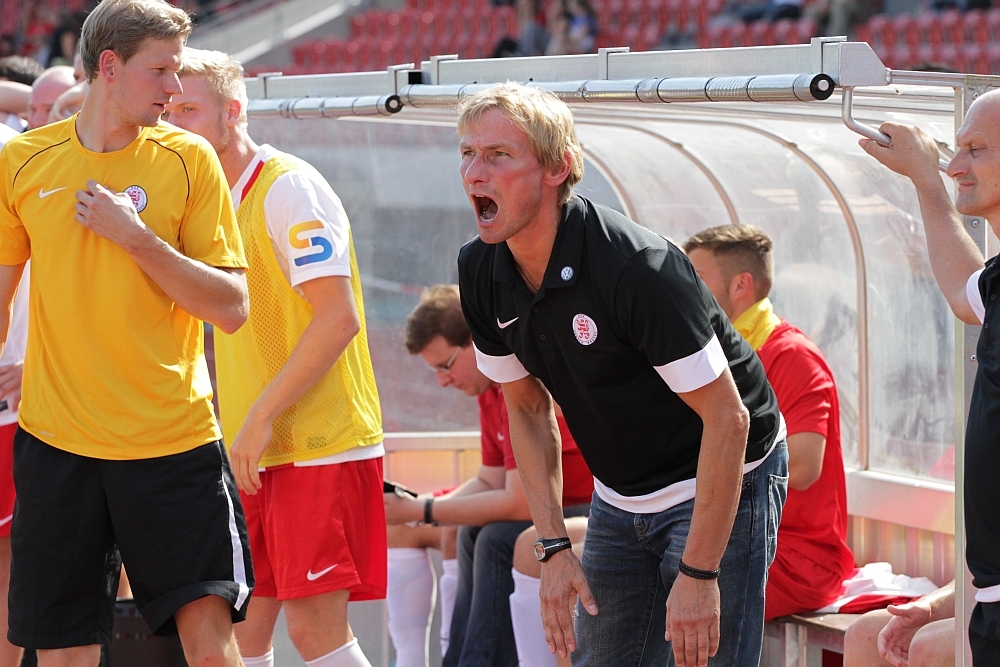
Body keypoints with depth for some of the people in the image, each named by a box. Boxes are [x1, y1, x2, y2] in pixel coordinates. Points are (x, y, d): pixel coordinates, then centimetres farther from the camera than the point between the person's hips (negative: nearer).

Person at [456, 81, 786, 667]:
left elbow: (727, 419, -26)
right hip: (619, 497, 7)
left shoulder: (638, 268, -29)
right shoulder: (481, 272, -7)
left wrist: (697, 574, -26)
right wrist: (554, 547, -1)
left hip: (722, 485, -7)